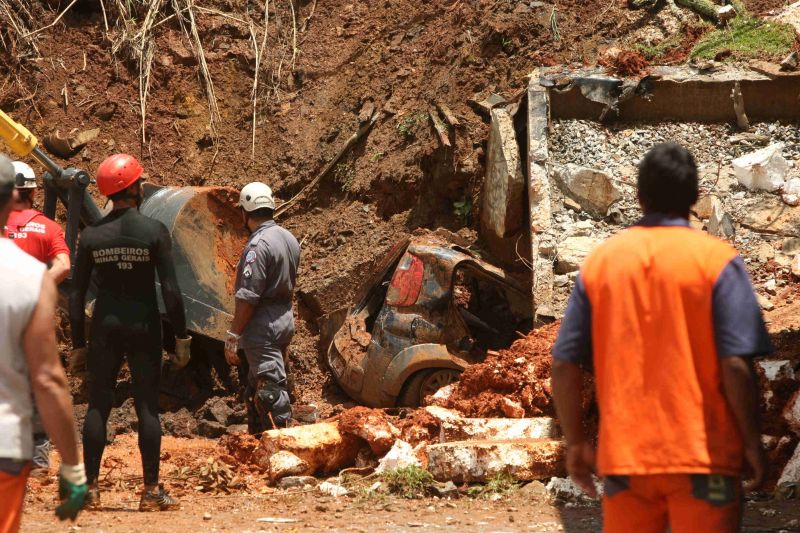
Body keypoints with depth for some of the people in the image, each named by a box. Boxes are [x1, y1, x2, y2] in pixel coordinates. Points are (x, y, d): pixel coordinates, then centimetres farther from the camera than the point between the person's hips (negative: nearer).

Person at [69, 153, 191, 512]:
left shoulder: (91, 236, 1)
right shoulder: (155, 232, -7)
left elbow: (77, 294, 2)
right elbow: (170, 290, -10)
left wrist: (78, 344, 9)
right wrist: (181, 338, -3)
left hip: (105, 325, 2)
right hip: (143, 325, -2)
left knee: (98, 405, 6)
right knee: (147, 407, 1)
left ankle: (91, 488, 4)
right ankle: (152, 491, 0)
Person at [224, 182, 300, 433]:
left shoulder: (258, 245, -19)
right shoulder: (289, 239, 10)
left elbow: (247, 298, -21)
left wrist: (233, 337, -15)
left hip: (263, 327, -10)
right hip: (285, 319, 10)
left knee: (270, 390, -10)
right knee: (256, 386, 20)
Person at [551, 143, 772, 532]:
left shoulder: (600, 260, 5)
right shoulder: (717, 260, -5)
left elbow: (564, 365, 3)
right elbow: (735, 365, -13)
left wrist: (576, 442, 11)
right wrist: (752, 442, -3)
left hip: (623, 457, 3)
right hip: (701, 456, -3)